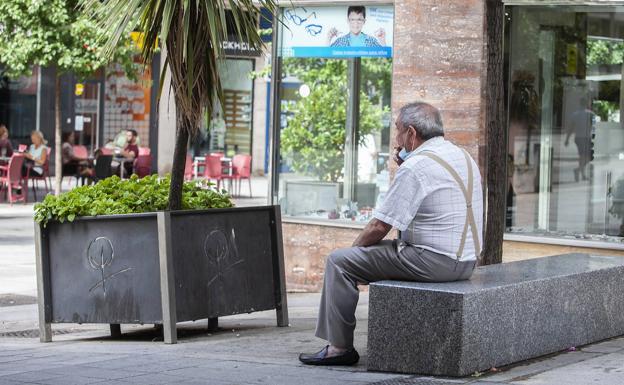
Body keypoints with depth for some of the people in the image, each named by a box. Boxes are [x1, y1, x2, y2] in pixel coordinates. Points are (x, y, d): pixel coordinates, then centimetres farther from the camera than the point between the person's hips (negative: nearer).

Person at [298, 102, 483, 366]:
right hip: (466, 261, 9)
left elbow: (379, 227, -14)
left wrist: (356, 246, 5)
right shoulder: (463, 156, 13)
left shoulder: (415, 166, -15)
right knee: (393, 249, 35)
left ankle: (339, 347, 0)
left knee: (339, 261, -2)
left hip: (434, 262, -9)